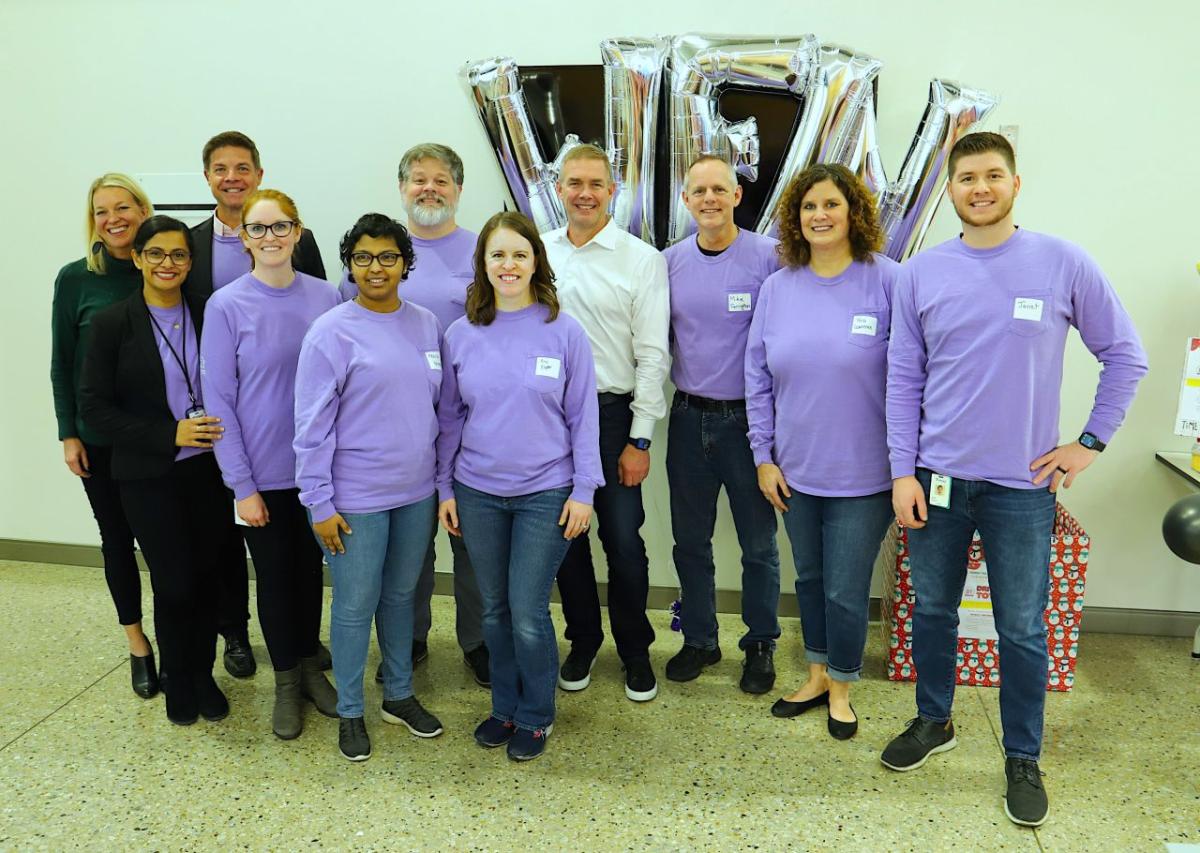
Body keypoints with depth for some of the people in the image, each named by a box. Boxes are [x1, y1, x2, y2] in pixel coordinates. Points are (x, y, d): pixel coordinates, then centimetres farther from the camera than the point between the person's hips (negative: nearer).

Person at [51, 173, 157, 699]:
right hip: (100, 436, 0)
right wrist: (68, 433, -2)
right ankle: (137, 643, 27)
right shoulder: (76, 278, -4)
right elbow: (61, 363, 1)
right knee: (117, 536, 11)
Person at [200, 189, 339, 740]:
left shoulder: (324, 297, -2)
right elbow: (218, 400, -8)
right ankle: (286, 681, 30)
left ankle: (311, 666, 35)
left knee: (310, 568, 16)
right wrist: (241, 484, -10)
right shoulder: (226, 307, -9)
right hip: (263, 472, -2)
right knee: (275, 575, 11)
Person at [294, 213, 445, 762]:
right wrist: (319, 504, -12)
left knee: (401, 595, 18)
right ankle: (350, 711, 26)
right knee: (356, 605, 7)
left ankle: (399, 695, 35)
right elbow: (313, 426, -11)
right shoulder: (332, 332, -11)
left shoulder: (426, 325, 4)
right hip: (356, 498, -5)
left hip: (416, 492, 5)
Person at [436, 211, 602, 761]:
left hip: (545, 493, -3)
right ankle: (505, 707, 34)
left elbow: (583, 416, -2)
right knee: (495, 610, 14)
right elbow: (449, 417, 8)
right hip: (477, 493, 3)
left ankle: (536, 716, 23)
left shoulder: (564, 332, -5)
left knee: (528, 615, -1)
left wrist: (583, 491, -5)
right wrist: (444, 488, 6)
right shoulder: (461, 334, 1)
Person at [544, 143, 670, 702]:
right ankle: (583, 641, 32)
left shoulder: (641, 259, -3)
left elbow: (652, 355, -5)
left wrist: (639, 440, -9)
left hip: (612, 414, -3)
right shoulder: (538, 253, 6)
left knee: (623, 540, 2)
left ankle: (635, 652, 24)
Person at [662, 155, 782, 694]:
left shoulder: (768, 257, -9)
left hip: (748, 419, -4)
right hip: (688, 417, 4)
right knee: (690, 539, 14)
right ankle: (699, 639, 31)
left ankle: (760, 645, 27)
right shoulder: (671, 261, 4)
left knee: (758, 542, 9)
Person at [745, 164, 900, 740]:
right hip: (796, 471, 4)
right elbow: (758, 378, 6)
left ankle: (840, 688, 29)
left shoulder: (886, 281, -10)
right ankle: (816, 675, 39)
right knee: (809, 578, 18)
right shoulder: (776, 289, 2)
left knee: (846, 589, 5)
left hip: (862, 473, -4)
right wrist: (763, 456, 3)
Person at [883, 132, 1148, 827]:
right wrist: (903, 472, -3)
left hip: (1022, 485, -2)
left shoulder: (1064, 263, -5)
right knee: (933, 609, 15)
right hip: (937, 478, 2)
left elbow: (1126, 355, 3)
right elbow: (904, 379, 1)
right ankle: (933, 723, 36)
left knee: (1022, 629, 8)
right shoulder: (921, 274, 0)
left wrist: (1091, 442, -1)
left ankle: (1024, 758, 27)